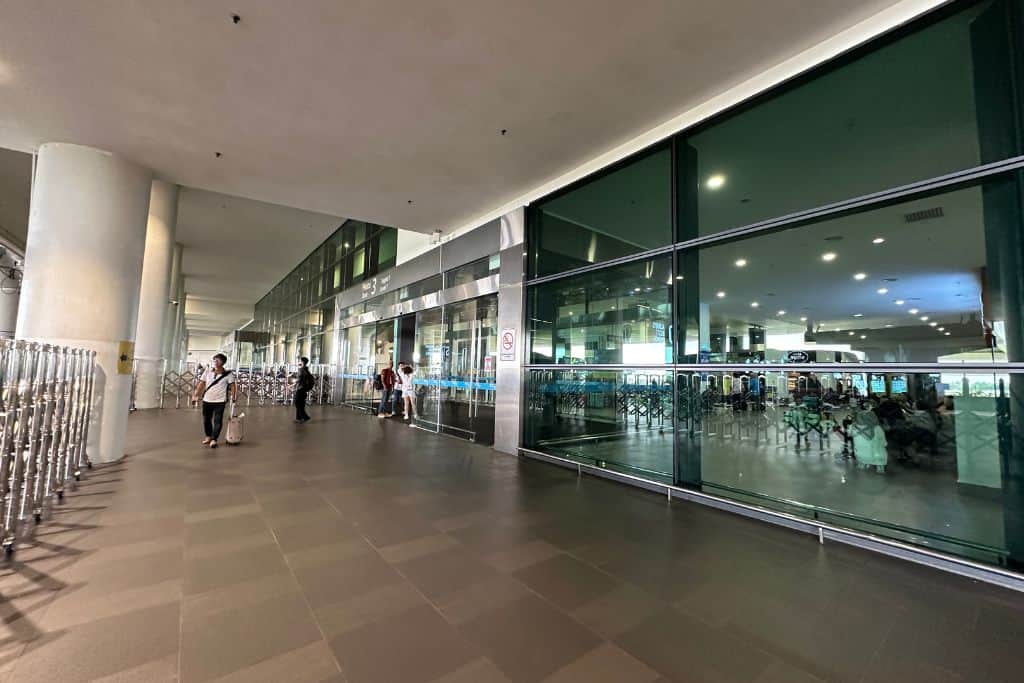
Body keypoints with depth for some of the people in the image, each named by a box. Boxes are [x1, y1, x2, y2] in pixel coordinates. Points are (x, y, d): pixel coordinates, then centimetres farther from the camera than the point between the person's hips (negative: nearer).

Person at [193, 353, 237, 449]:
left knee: (217, 421, -2)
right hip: (207, 399, 4)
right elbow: (202, 383, 5)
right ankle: (208, 436, 34)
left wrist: (233, 397, -16)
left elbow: (232, 385, -8)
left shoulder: (228, 373, -8)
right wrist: (196, 395, 1)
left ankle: (214, 439, 8)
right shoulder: (208, 370, 1)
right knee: (206, 419, 15)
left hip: (220, 401, -4)